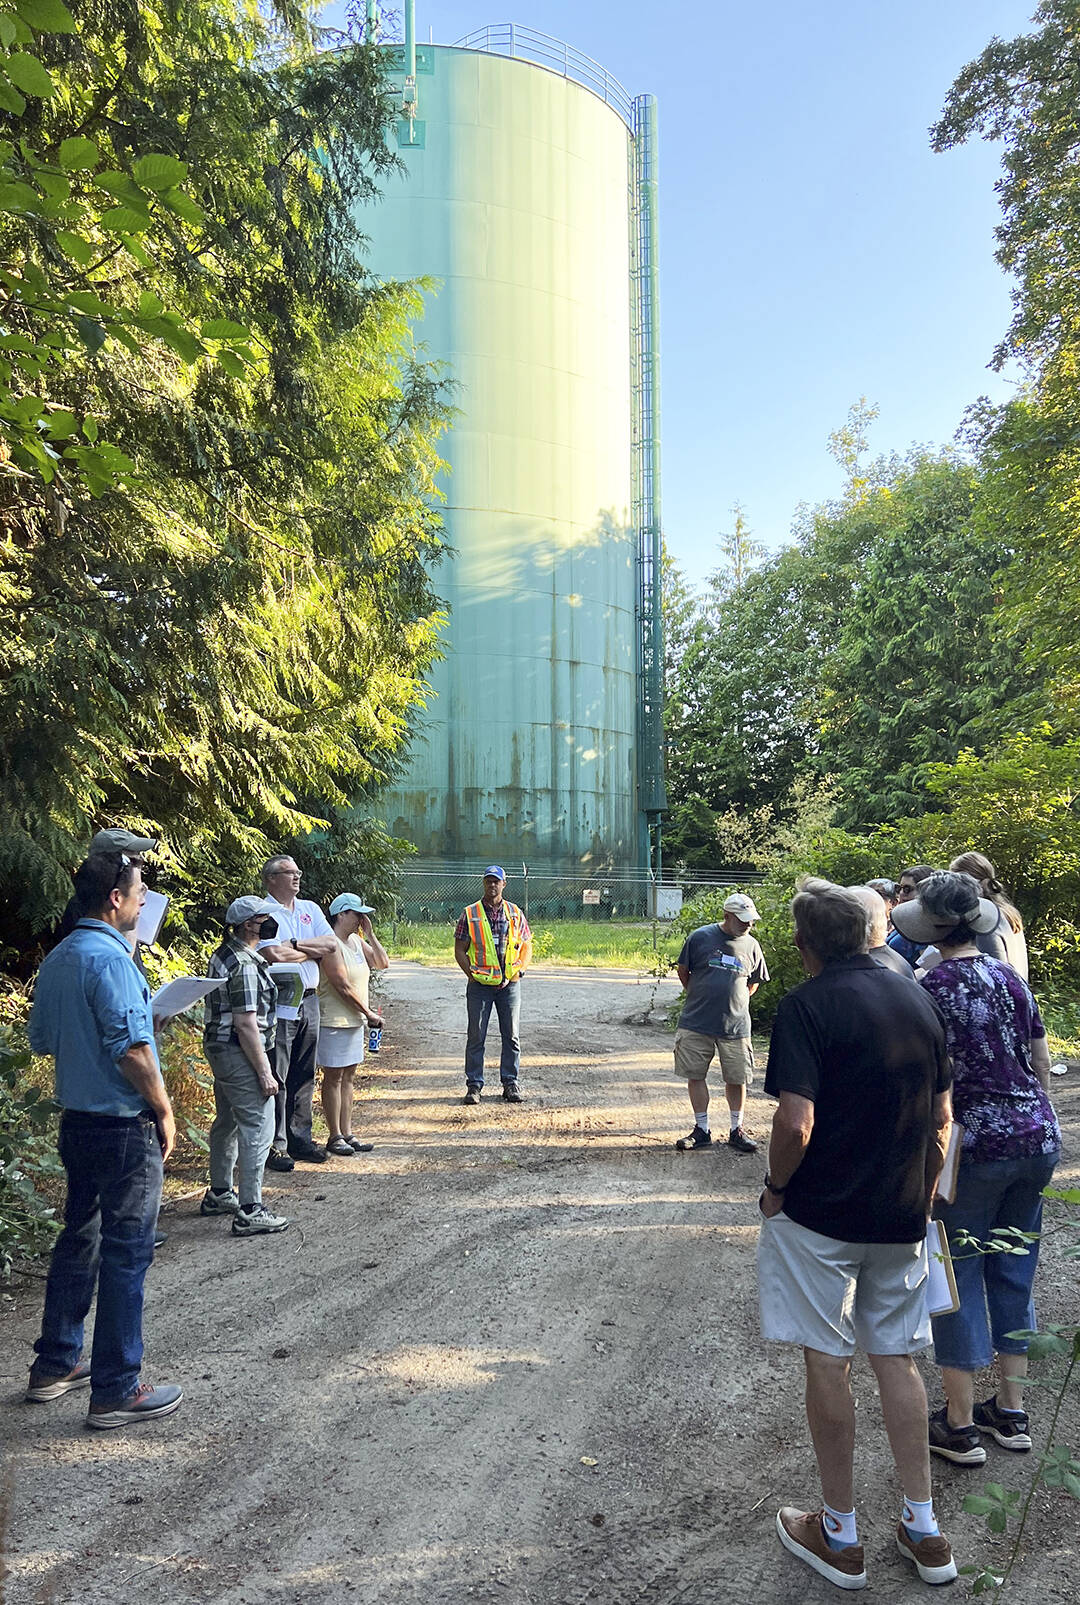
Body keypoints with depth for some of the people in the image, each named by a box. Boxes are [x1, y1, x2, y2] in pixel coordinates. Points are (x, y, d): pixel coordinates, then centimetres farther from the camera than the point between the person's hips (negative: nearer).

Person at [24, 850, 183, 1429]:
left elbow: (42, 1040, 17)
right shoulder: (110, 958, -21)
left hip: (76, 1121, 9)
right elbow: (131, 1050, -24)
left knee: (78, 1240, 20)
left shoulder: (57, 959, 8)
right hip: (124, 1126, -9)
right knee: (125, 1255, 0)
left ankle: (55, 1365, 31)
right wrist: (164, 1111, -13)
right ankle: (116, 1391, 9)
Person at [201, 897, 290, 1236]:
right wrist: (264, 1072, -21)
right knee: (257, 1128, -6)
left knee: (228, 1122, 21)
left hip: (219, 1047, 11)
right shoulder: (245, 964, -21)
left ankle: (219, 1194, 35)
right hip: (239, 1053, -11)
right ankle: (249, 1211, -4)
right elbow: (246, 1024, -24)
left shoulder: (224, 954, 10)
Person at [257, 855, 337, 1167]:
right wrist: (311, 950, -4)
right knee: (275, 1077, -2)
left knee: (304, 1075, 12)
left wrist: (294, 945, -9)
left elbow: (330, 944, 2)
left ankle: (299, 1138, 22)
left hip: (309, 999, 6)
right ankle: (274, 1145, 5)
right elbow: (274, 955, -20)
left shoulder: (310, 908, 14)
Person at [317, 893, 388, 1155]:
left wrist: (369, 934, 1)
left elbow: (382, 963, 11)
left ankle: (347, 1134, 17)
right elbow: (343, 987, -19)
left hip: (354, 1021, 9)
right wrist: (369, 1013, -13)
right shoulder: (331, 945, -17)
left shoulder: (356, 941, 11)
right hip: (334, 1022, -9)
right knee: (334, 1077, 0)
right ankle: (335, 1137, 7)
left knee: (348, 1077, 12)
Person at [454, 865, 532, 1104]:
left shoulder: (516, 914, 7)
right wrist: (471, 973, -8)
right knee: (476, 1035, 2)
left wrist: (519, 970, -3)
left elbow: (526, 947, 12)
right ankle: (474, 1084, 10)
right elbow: (460, 950, 3)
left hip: (509, 984, 2)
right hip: (479, 985, -1)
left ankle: (510, 1083, 15)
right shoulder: (470, 914, 2)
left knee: (511, 1035, 5)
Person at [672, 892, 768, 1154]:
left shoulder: (751, 946, 4)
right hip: (696, 1024, -1)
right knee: (696, 1076, 5)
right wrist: (698, 998, 6)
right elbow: (683, 971, 6)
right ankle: (702, 1130, 18)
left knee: (737, 1079, 5)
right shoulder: (700, 937, -5)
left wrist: (738, 1002, 10)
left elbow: (754, 981, 18)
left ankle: (736, 1131, 20)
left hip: (736, 1025, 2)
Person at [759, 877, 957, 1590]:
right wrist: (921, 1200, 19)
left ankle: (840, 1536, 22)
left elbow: (797, 1124, -24)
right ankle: (924, 1532, 26)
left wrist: (775, 1189, -6)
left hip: (821, 1213, -6)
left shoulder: (806, 1007, -17)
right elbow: (942, 1117, 9)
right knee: (896, 1357, 17)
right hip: (902, 1217, 6)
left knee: (828, 1363, 7)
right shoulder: (918, 1000, 3)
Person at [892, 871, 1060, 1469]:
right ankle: (1011, 1413, 28)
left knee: (958, 1277, 7)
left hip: (972, 1147, -6)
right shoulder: (1010, 977, 4)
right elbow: (1041, 1064, 10)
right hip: (1037, 1139, 6)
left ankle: (960, 1427, 16)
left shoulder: (931, 989, -14)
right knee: (1013, 1273, 18)